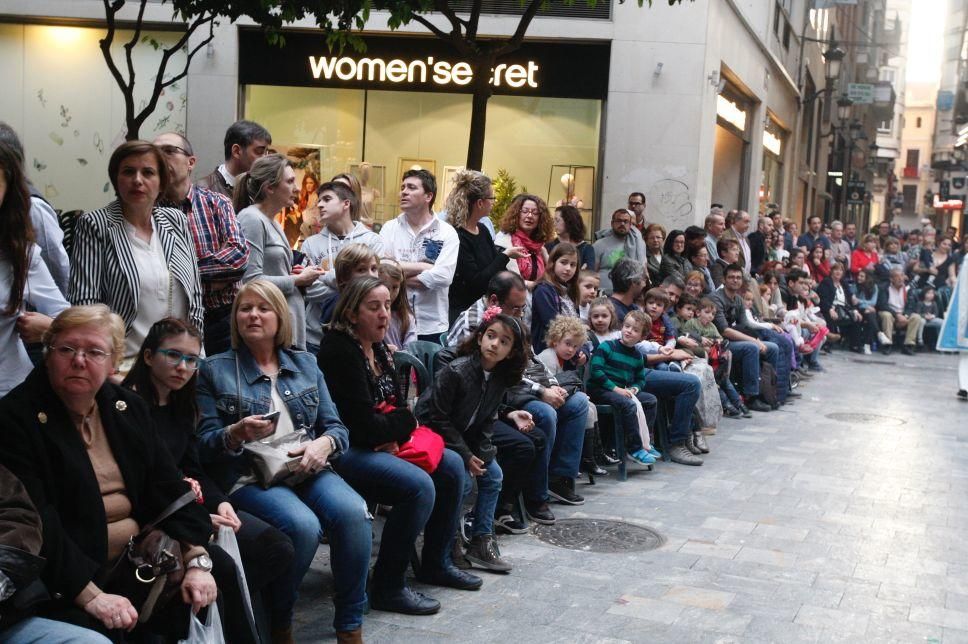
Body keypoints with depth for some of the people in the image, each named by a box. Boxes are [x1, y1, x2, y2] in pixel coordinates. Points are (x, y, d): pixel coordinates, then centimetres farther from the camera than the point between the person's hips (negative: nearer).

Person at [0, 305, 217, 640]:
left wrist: (197, 561, -6)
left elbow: (168, 488, 8)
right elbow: (36, 522, -17)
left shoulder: (129, 407, 11)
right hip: (65, 581, -6)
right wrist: (91, 595, -24)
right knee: (92, 629, -31)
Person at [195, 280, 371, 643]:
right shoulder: (214, 370, 8)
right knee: (303, 525, -33)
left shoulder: (305, 365, 17)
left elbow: (336, 427, 12)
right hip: (249, 477, -3)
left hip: (306, 469, 3)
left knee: (353, 512, -28)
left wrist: (323, 444, -12)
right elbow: (204, 445, 1)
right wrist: (237, 434, -20)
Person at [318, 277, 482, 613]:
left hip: (381, 446, 10)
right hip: (344, 451, -10)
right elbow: (365, 426, -23)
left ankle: (436, 563, 19)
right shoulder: (341, 351, -19)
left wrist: (393, 430, -11)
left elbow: (399, 406, 12)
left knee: (450, 465, 6)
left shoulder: (377, 347, 10)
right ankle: (388, 587, -12)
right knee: (419, 486, -26)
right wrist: (402, 422, -3)